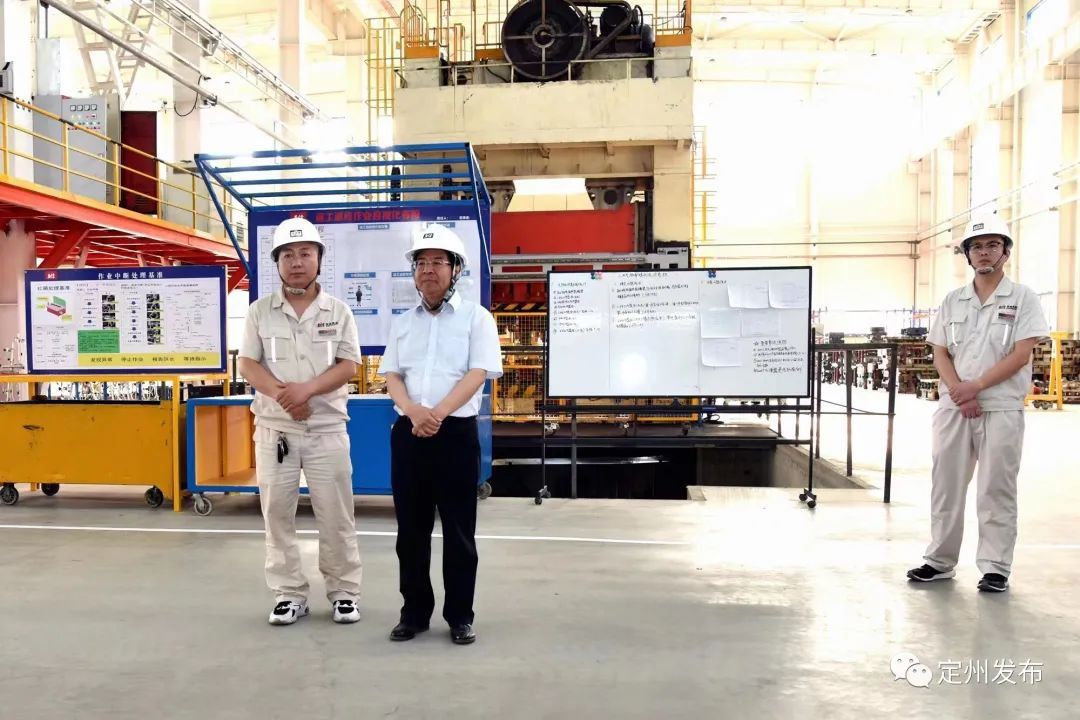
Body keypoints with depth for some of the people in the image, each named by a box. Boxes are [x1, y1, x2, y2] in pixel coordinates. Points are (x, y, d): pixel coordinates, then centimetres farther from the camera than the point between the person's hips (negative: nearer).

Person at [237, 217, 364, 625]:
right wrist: (281, 393, -17)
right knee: (277, 514, 7)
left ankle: (344, 592, 17)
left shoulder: (338, 311, 3)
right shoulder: (260, 311, 6)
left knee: (336, 515, 3)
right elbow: (247, 365, 0)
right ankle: (289, 594, 20)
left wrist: (307, 389, -20)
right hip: (275, 428, 2)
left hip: (327, 428, -1)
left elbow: (348, 366, -4)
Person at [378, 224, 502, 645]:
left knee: (458, 531, 4)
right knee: (410, 529, 10)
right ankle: (414, 613, 24)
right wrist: (414, 412, -14)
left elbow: (477, 375, -9)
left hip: (456, 433, -4)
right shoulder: (402, 323, 14)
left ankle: (460, 616, 18)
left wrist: (438, 414, -22)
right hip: (408, 433, 4)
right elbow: (391, 376, 7)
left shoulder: (476, 318, 1)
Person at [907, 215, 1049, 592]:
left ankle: (995, 568, 11)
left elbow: (1021, 354, -8)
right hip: (953, 407, 4)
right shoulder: (953, 301, 11)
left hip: (1001, 409, -4)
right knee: (946, 486, 8)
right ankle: (940, 561, 18)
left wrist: (976, 386, -15)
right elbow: (940, 353, 8)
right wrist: (958, 390, -9)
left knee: (996, 491, 1)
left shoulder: (1023, 298, 0)